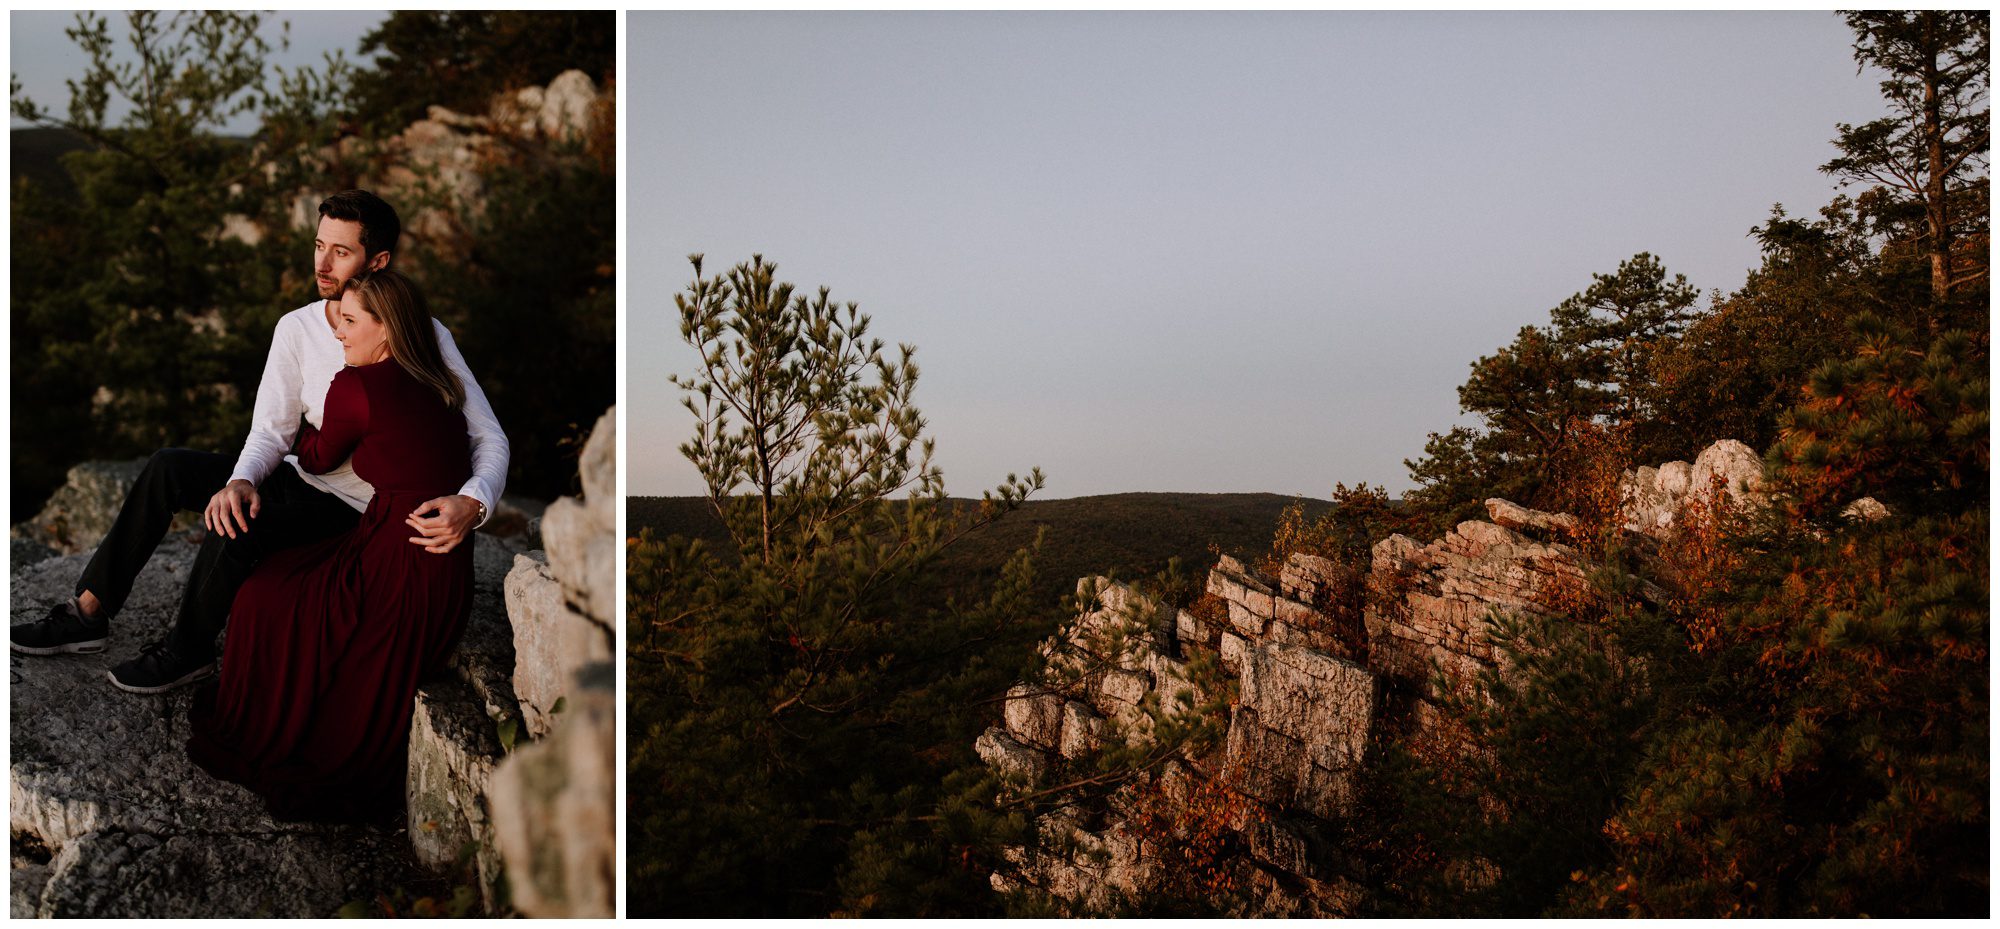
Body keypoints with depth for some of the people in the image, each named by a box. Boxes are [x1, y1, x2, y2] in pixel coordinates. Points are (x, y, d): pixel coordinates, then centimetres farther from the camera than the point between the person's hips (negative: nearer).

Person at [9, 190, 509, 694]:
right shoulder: (297, 329, -1)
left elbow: (489, 438, -18)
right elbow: (270, 430, 0)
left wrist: (472, 504, -40)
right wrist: (241, 479, -24)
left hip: (355, 511, -6)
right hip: (299, 478, 6)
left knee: (239, 525, -28)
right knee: (168, 467, -12)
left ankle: (187, 650, -4)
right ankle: (90, 612, -2)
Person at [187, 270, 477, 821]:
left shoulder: (357, 386, -13)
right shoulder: (439, 387, 8)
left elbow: (318, 460, 6)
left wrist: (305, 430, 28)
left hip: (400, 575, -8)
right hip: (450, 574, 8)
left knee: (264, 597, 10)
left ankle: (258, 742, 29)